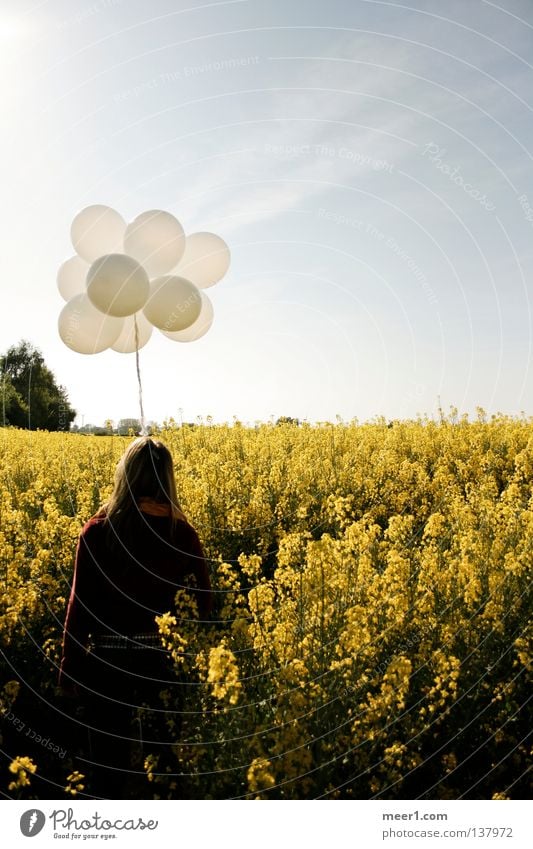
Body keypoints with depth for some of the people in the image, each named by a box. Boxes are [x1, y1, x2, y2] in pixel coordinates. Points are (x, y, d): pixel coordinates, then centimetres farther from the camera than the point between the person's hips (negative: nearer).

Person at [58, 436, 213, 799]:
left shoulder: (98, 531, -10)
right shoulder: (183, 533, -5)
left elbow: (80, 604, -8)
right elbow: (205, 602, 1)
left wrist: (70, 668, 2)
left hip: (107, 661, -1)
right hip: (161, 660, 2)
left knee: (109, 762, 14)